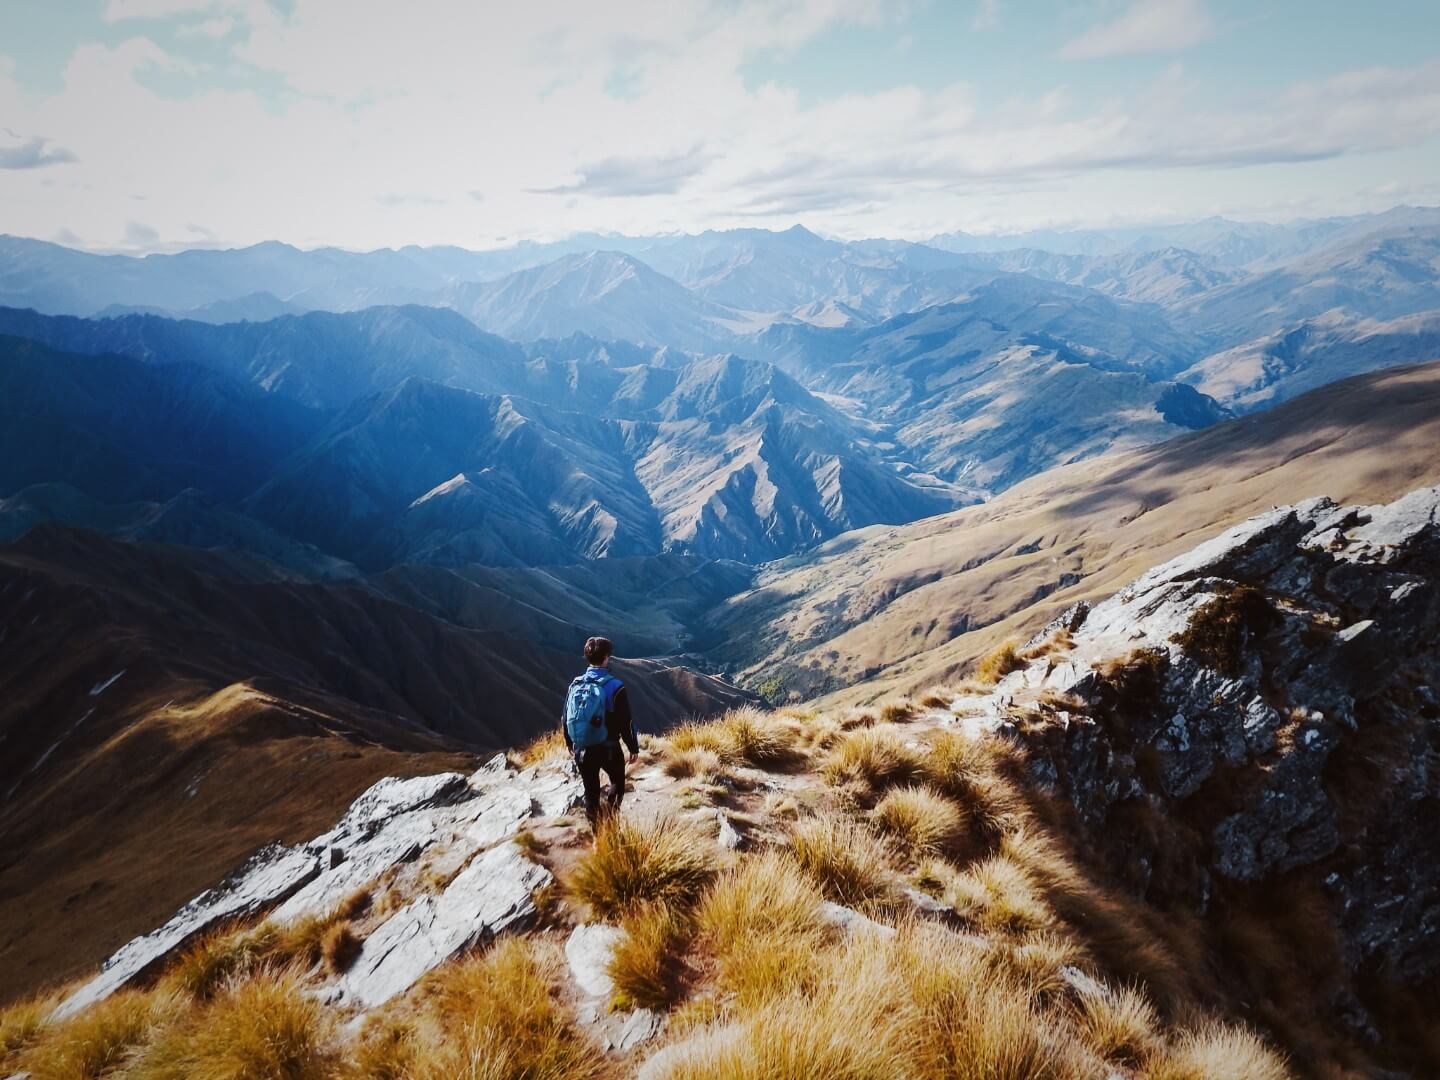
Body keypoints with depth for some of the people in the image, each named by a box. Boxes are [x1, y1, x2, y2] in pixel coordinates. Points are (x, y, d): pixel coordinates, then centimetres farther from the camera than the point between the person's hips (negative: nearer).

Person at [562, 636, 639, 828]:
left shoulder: (575, 685, -3)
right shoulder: (615, 687, -17)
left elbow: (565, 718, 7)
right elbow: (626, 723, -14)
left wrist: (569, 742, 23)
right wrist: (633, 748, -1)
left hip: (582, 749, 4)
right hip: (608, 748, -4)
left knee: (591, 791, 16)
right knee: (617, 783, 20)